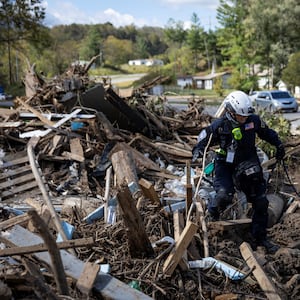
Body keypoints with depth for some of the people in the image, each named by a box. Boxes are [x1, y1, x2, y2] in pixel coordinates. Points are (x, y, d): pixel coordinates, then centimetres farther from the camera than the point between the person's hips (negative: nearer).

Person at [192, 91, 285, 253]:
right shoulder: (219, 125, -15)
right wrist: (198, 151, -20)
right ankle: (213, 211, 9)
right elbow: (204, 137, -3)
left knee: (260, 202, 4)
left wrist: (278, 144, 7)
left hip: (248, 166, 4)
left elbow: (267, 132, 13)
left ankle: (260, 238, 21)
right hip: (226, 165, -3)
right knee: (224, 196, -29)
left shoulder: (254, 120, -7)